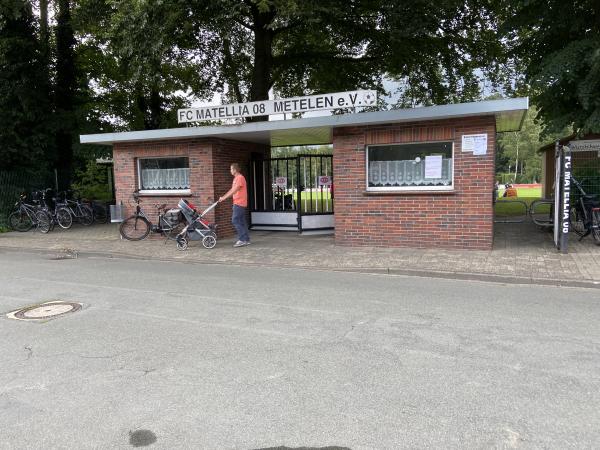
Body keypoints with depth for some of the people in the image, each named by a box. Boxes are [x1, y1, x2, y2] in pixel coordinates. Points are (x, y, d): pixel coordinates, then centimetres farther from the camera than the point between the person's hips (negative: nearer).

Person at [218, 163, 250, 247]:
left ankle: (242, 239, -10)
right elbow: (232, 190, 21)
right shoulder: (236, 178, 18)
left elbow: (234, 191, -19)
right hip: (237, 203, 10)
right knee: (241, 221, 9)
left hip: (239, 203, -10)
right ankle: (246, 240, 11)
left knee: (235, 220, -11)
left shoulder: (240, 178, -13)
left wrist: (224, 198, -17)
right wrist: (223, 197, 13)